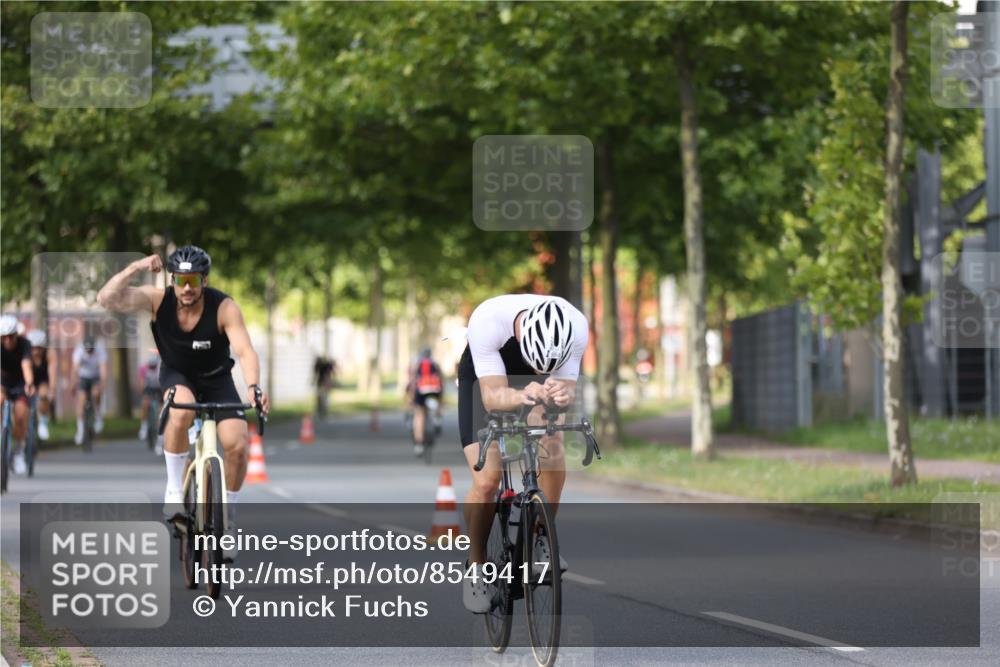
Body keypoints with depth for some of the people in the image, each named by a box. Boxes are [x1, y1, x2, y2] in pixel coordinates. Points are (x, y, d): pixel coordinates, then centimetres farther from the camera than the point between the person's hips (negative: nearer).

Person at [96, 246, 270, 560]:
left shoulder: (224, 307, -27)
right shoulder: (158, 299, -23)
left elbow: (245, 351, -38)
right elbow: (107, 298, -32)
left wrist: (253, 386, -56)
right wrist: (135, 269, -46)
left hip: (216, 378, 0)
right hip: (176, 375, 0)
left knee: (237, 444, -19)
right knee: (181, 412, -36)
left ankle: (228, 517, 4)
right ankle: (174, 490, -17)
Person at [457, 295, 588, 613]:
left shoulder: (576, 327, -33)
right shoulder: (487, 321, -41)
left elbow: (567, 385, -26)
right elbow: (492, 396, -41)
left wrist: (562, 394, -51)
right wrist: (522, 396, -62)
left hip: (532, 385, 2)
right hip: (483, 380, -2)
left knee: (553, 448, -26)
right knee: (486, 480, -17)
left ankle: (541, 539, -3)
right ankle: (476, 569, 6)